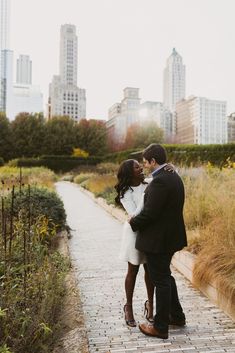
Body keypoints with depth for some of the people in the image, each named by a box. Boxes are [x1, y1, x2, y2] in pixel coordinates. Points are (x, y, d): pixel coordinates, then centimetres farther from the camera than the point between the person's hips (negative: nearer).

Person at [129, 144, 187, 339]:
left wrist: (133, 222, -5)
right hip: (170, 235, 10)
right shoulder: (173, 176, 8)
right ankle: (177, 316, 37)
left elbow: (149, 213, -25)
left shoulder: (160, 181, -23)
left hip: (158, 239, -10)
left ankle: (161, 327, 18)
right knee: (165, 276, 23)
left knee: (160, 280, 3)